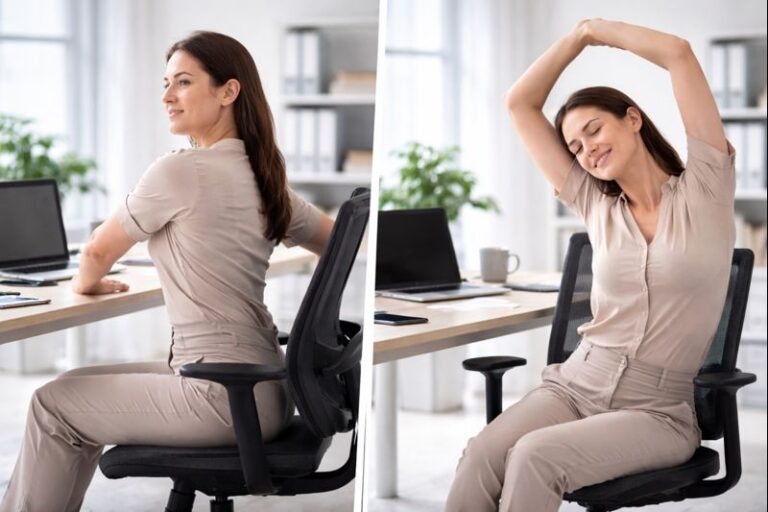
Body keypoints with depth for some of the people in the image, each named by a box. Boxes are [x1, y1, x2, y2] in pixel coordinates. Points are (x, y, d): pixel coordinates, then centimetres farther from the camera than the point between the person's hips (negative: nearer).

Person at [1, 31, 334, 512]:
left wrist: (88, 282, 20)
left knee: (54, 404, 8)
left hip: (227, 396, -9)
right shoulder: (265, 178, 10)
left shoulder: (180, 171, -14)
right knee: (79, 389, 22)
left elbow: (99, 250, 0)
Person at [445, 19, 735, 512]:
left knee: (534, 457, -32)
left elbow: (679, 53, -5)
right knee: (482, 457, -28)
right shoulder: (597, 207, 15)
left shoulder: (703, 192, 2)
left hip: (657, 411, -4)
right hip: (575, 384, 4)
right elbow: (520, 104, 17)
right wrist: (579, 35, 17)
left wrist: (599, 27, 10)